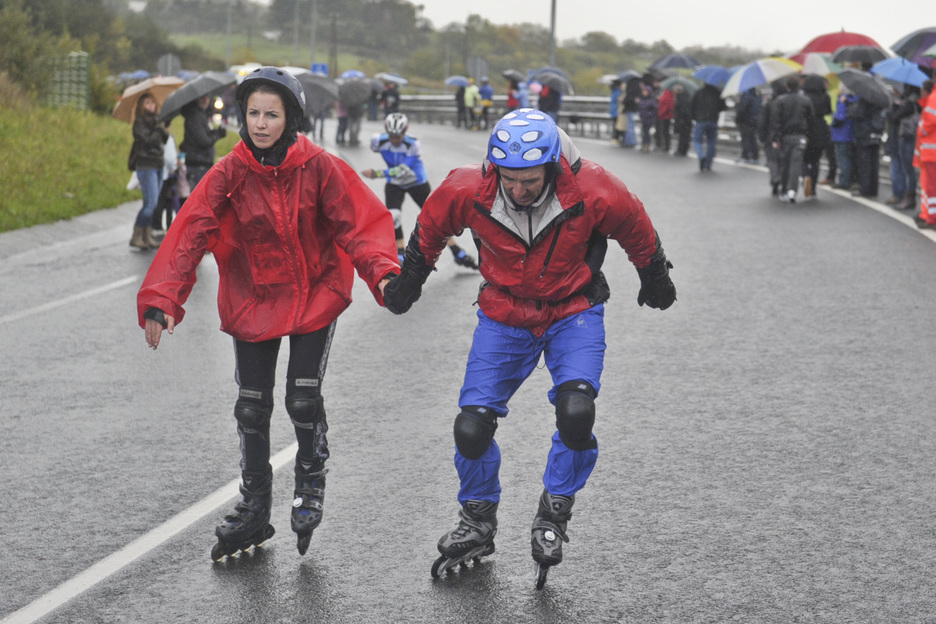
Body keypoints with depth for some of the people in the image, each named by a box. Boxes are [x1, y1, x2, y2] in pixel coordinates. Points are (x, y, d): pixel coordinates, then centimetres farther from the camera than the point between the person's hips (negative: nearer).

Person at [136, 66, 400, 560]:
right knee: (251, 408, 6)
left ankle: (311, 485, 23)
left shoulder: (318, 167, -14)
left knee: (304, 399, -7)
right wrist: (161, 300, -28)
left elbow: (357, 224, -12)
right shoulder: (229, 175, -12)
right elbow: (189, 237, -17)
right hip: (253, 300, 2)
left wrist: (381, 273, -30)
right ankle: (255, 509, 25)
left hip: (314, 296, -2)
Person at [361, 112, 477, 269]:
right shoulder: (381, 141, -21)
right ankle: (401, 254, -6)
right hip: (395, 185, 2)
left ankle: (459, 254, 13)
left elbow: (401, 171, -38)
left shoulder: (413, 145, -31)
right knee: (393, 216, -22)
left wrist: (377, 173, -46)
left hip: (417, 184, -2)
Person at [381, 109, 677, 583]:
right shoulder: (468, 191, -22)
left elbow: (638, 236, -3)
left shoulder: (592, 193, -26)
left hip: (574, 314, -2)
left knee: (575, 413, -24)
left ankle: (553, 517, 0)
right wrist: (406, 285, 16)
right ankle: (477, 522, 23)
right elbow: (428, 232, 2)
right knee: (471, 427, -4)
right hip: (503, 316, 2)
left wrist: (656, 283, 14)